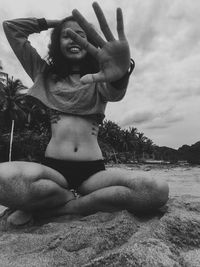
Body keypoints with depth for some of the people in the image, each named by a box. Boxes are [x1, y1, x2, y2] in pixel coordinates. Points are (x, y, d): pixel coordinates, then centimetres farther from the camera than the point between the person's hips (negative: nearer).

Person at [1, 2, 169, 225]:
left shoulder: (99, 79, 12)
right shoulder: (45, 75, 15)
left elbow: (114, 93, -13)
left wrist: (120, 74, -36)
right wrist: (50, 22, 16)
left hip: (93, 170, 1)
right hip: (53, 167, 0)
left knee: (157, 191, -23)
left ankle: (53, 207, -11)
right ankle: (73, 199, -5)